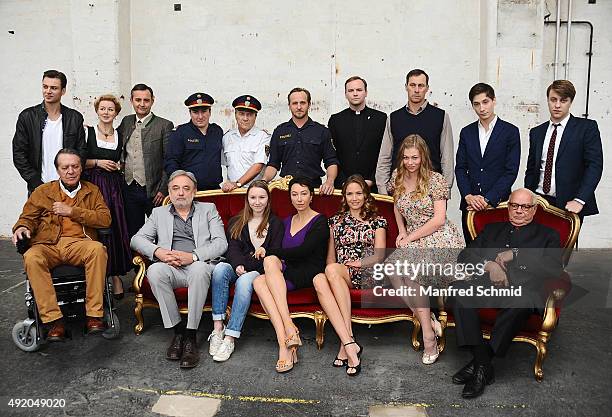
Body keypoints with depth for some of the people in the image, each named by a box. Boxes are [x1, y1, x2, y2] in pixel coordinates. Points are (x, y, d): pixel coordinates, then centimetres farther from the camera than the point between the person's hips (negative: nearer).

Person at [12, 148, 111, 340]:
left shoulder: (91, 190, 18)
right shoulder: (43, 191, 22)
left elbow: (105, 219, 5)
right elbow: (28, 217, 20)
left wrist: (72, 211, -3)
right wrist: (22, 228, -4)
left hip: (79, 244, -1)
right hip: (47, 245, 1)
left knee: (98, 249, -35)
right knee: (31, 258, -33)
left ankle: (94, 315, -30)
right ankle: (53, 320, -29)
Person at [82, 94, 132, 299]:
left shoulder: (120, 136, 11)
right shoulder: (87, 132, 2)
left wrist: (119, 166, 6)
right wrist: (98, 163, -10)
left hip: (114, 187, 3)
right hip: (93, 184, -2)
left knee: (116, 227, -1)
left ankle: (115, 274, 10)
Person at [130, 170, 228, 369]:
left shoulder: (208, 209, 17)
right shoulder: (159, 213, 22)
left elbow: (221, 243, 3)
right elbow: (137, 239, 10)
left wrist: (193, 256, -14)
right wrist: (158, 252, -11)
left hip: (199, 265, -2)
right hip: (172, 268, 2)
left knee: (199, 268, -37)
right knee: (154, 270, -32)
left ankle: (190, 336, -28)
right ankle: (177, 330, -19)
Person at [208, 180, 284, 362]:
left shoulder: (276, 224, 11)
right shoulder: (236, 222, 19)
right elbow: (232, 249, 5)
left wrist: (246, 266, -13)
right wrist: (238, 265, -18)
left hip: (260, 271, -2)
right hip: (237, 268, 3)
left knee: (244, 281, -36)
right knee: (220, 268, -32)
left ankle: (230, 338, -37)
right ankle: (218, 329, -33)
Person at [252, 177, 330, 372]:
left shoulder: (320, 221, 1)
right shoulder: (287, 222, 21)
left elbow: (303, 251, -13)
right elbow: (283, 253, 17)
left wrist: (268, 252, -8)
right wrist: (270, 256, -7)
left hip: (309, 275, -5)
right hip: (287, 275, 6)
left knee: (270, 260, -30)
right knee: (259, 281, -26)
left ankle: (289, 327, -36)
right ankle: (285, 341, -36)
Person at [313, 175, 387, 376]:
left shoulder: (377, 221, 17)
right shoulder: (336, 221, 26)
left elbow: (379, 255, 6)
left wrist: (357, 263, -10)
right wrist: (331, 269, 2)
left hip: (367, 275, -3)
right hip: (337, 275, 3)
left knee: (332, 271, -36)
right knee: (319, 280, -35)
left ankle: (346, 343, -38)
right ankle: (350, 344, -42)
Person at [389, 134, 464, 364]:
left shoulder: (436, 180, -4)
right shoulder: (398, 177, 12)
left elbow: (438, 219, -9)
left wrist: (409, 238, -10)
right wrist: (402, 232, 12)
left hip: (440, 238, -5)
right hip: (413, 239, 5)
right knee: (391, 265, -27)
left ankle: (429, 334, -22)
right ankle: (429, 322, -19)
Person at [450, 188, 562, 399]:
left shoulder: (547, 235, 22)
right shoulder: (492, 229, 29)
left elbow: (554, 270, 2)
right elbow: (465, 255, 16)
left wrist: (515, 256, -3)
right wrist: (489, 264, -5)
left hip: (524, 288, -2)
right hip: (487, 284, 3)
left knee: (521, 301, -39)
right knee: (460, 290, -30)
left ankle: (480, 362, -25)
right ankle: (483, 365, -26)